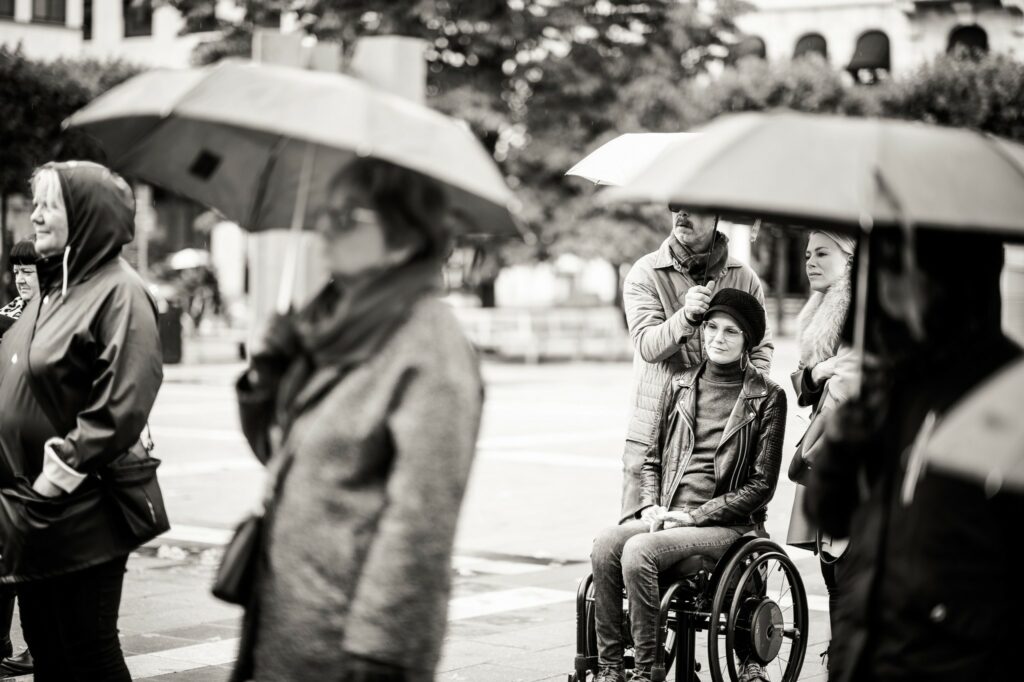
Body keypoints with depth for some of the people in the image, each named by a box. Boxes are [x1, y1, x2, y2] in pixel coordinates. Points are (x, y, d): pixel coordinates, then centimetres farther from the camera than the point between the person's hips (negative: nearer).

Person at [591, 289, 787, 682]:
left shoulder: (766, 397, 1)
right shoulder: (680, 385, 15)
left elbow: (761, 484, -3)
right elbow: (653, 458, 21)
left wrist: (695, 516, -11)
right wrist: (651, 507, 0)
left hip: (727, 523, -5)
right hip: (668, 515, 5)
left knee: (638, 551, -31)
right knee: (605, 544, -26)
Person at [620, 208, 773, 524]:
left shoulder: (743, 278, 7)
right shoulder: (645, 274, 0)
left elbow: (762, 346, 13)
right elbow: (647, 345, -13)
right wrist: (686, 317, -31)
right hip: (654, 431, -1)